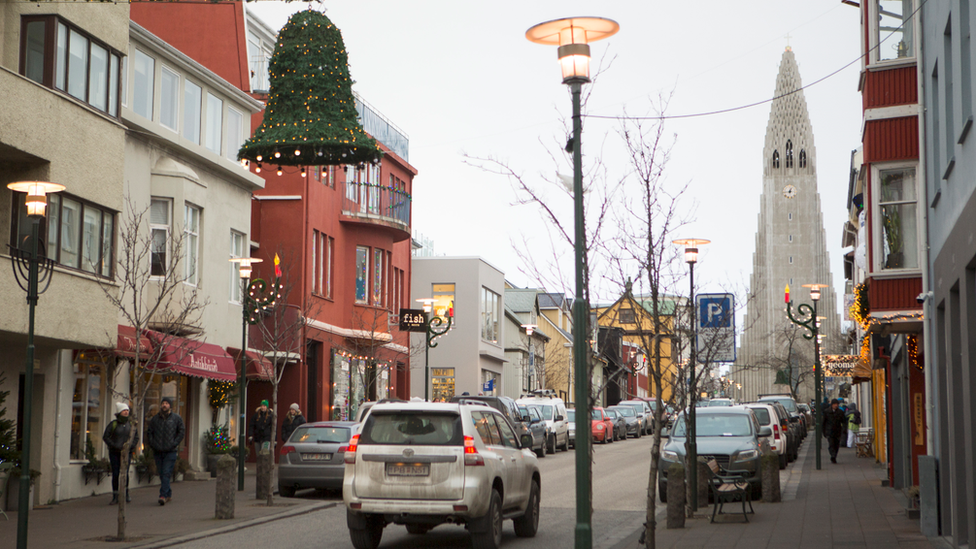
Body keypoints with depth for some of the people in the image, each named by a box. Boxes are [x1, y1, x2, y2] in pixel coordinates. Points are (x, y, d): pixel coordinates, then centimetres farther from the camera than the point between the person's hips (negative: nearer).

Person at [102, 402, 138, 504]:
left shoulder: (131, 424, 7)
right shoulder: (113, 424, -1)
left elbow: (136, 437, 11)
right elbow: (105, 437, 1)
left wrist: (130, 446, -5)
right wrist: (114, 446, -9)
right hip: (114, 453, -1)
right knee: (115, 474, -3)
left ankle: (126, 494, 17)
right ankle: (115, 497, 4)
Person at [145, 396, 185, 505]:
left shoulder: (176, 418, 3)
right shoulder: (155, 419, 11)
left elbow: (182, 432, 2)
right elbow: (149, 432, 16)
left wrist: (174, 443, -8)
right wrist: (152, 443, 2)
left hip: (170, 451, -4)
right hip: (157, 451, 4)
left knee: (166, 473, -12)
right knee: (161, 474, 8)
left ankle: (163, 495, -17)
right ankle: (169, 493, 22)